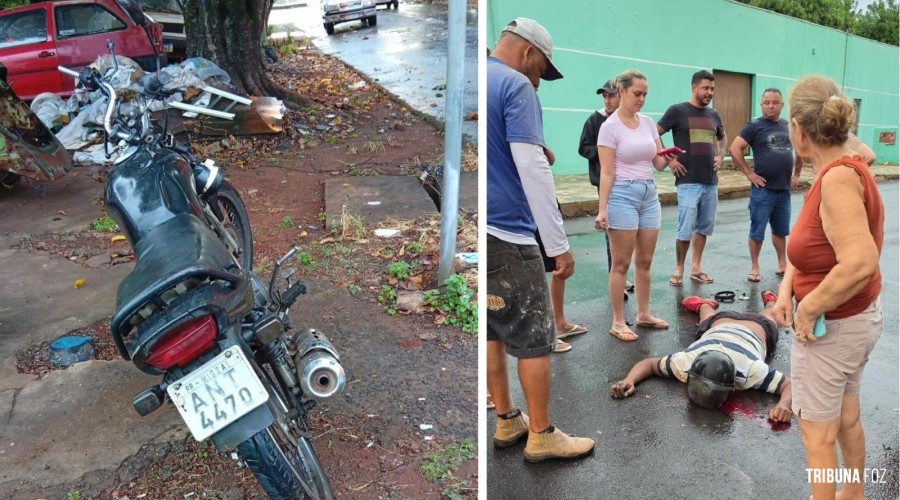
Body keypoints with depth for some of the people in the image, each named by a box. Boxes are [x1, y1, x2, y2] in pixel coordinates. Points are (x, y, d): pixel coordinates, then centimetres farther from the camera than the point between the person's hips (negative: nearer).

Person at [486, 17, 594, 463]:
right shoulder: (515, 86, -10)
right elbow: (530, 166, -19)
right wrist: (558, 243, -18)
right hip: (506, 233, -8)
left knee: (491, 332, 16)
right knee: (533, 337, 3)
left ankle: (506, 422, 28)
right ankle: (541, 436, 14)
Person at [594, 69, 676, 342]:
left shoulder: (648, 122, 10)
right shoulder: (610, 126, -8)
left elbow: (658, 163, 12)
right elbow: (607, 173, -12)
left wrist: (668, 158, -11)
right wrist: (602, 209, -17)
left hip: (650, 193, 7)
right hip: (623, 194, -6)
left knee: (645, 261, 13)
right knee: (621, 263, -1)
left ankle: (643, 314, 25)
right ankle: (618, 322, 8)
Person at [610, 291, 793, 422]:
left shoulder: (751, 369, -51)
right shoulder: (687, 361, -43)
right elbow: (649, 363, -30)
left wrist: (784, 404, -67)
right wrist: (629, 380, -51)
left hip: (757, 328, 0)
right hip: (720, 323, 0)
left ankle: (769, 301, 69)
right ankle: (705, 304, 69)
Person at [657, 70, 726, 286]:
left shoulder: (713, 114, 13)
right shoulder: (677, 111, -4)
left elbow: (722, 137, 32)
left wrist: (720, 156, 15)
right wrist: (668, 160, -10)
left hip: (711, 181, 6)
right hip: (688, 181, -6)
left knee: (704, 227, 10)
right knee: (686, 229, -7)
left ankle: (696, 268, 20)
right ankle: (679, 269, 8)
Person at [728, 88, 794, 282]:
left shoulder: (788, 126, 10)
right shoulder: (755, 126, -6)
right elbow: (734, 149, -13)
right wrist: (749, 173, -14)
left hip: (784, 189, 5)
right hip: (763, 189, -5)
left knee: (780, 230, 16)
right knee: (757, 231, 2)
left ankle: (782, 265, 27)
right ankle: (754, 267, 13)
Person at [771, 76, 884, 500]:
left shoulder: (839, 178, -27)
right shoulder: (842, 170, 2)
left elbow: (861, 262, -36)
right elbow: (810, 239, 7)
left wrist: (808, 310, -25)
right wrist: (787, 286, -7)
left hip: (830, 327, -9)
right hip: (858, 318, 10)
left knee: (817, 434, 7)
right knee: (847, 419, 27)